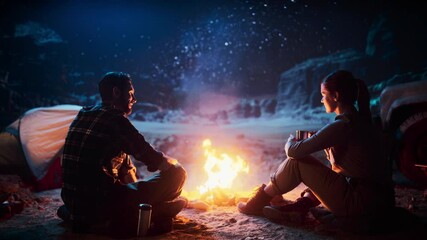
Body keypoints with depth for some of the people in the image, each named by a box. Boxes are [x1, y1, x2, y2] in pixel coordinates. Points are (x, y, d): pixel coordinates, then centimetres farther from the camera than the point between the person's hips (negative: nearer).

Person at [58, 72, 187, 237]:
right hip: (100, 203, -9)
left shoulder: (83, 116, 13)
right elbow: (154, 160, -10)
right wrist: (173, 163, 12)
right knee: (176, 174, -8)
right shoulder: (114, 119, -15)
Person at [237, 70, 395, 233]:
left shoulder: (340, 126, -18)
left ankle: (259, 203, 12)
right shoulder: (360, 121, 9)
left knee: (297, 162, -3)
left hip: (362, 203, -9)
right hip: (381, 200, 9)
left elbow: (293, 151, -15)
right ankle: (300, 206, 8)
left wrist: (291, 140, 7)